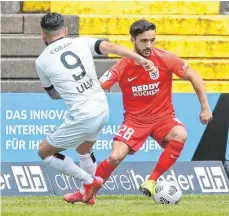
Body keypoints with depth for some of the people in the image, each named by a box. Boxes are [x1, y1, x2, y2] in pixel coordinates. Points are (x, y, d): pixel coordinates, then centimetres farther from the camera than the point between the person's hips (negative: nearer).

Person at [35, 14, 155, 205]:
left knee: (45, 152, 15)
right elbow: (111, 47, -12)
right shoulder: (82, 43, 5)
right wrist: (141, 59, -19)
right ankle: (87, 193, 45)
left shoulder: (42, 61, 0)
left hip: (81, 118, -6)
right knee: (83, 150, 34)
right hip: (102, 110, 6)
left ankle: (89, 181, 12)